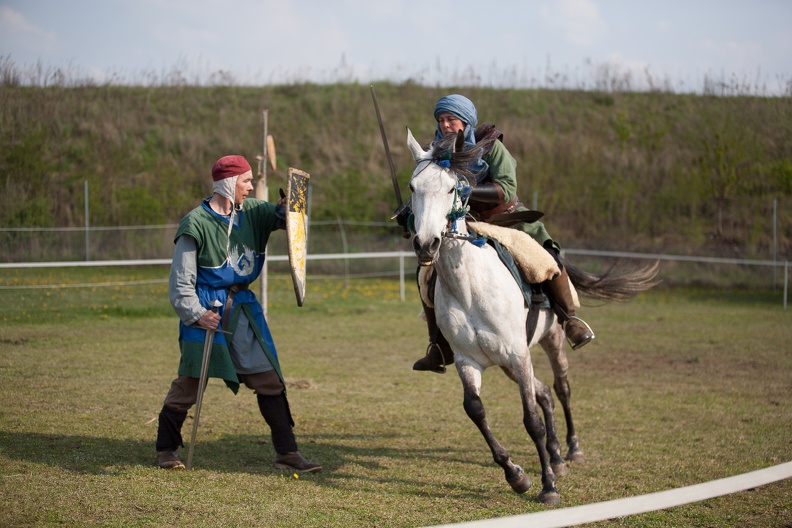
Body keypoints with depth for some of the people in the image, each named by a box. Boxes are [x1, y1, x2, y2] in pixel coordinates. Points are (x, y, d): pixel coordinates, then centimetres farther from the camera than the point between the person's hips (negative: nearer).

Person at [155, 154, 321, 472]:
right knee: (190, 382, -1)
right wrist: (196, 314, -22)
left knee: (269, 380, 3)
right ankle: (166, 449, 16)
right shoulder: (196, 224, -11)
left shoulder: (251, 213, 6)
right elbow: (181, 280, -10)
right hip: (208, 309, -6)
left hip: (243, 307, 6)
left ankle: (287, 452, 8)